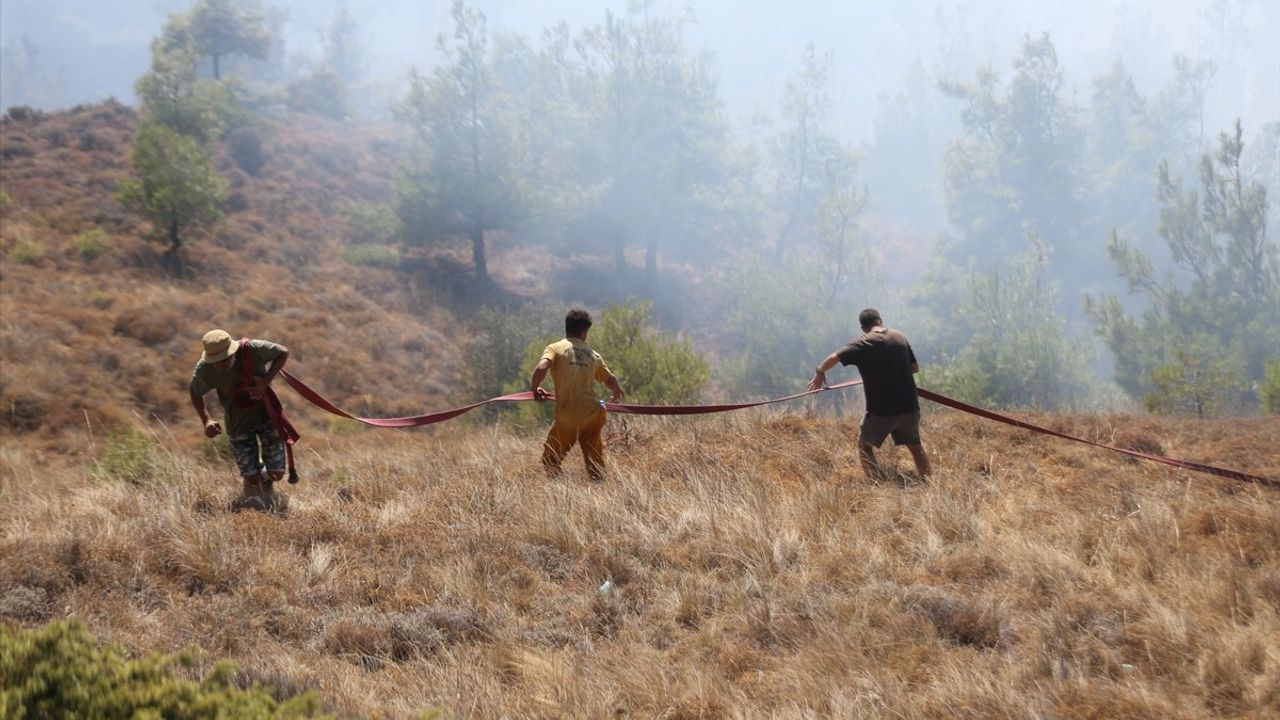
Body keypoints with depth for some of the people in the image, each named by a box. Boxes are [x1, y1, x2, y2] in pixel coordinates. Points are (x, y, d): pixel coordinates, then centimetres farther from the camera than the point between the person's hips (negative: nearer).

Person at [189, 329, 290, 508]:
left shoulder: (252, 349, -27)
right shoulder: (204, 370, -23)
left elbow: (283, 353, -10)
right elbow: (195, 394, -3)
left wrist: (265, 382, -22)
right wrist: (206, 420, -19)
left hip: (267, 413, 0)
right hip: (239, 423, 0)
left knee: (276, 473, 0)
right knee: (252, 477, -7)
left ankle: (266, 480, 39)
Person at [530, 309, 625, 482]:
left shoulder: (555, 349, -1)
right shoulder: (593, 355, 10)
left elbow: (541, 368, -20)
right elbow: (610, 380, 19)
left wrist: (534, 388, -1)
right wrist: (618, 392, 42)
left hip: (567, 417, -3)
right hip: (593, 415, 3)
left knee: (550, 461, 10)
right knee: (595, 463, 14)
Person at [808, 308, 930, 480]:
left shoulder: (863, 344, -10)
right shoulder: (900, 337, 3)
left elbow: (834, 358, -16)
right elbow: (915, 368, 9)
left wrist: (820, 373, 2)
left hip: (881, 410, -4)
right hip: (909, 407, 4)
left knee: (865, 445, 14)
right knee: (915, 445, 21)